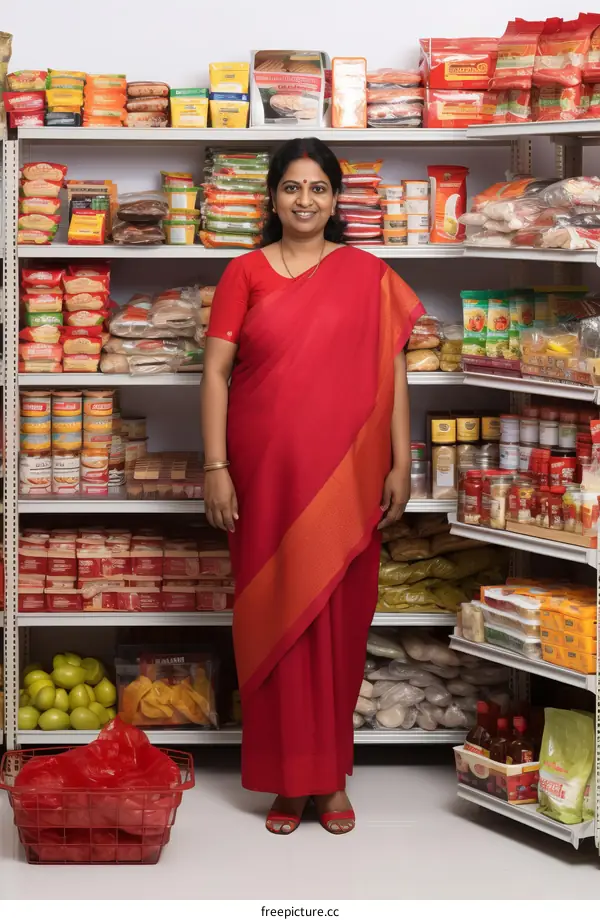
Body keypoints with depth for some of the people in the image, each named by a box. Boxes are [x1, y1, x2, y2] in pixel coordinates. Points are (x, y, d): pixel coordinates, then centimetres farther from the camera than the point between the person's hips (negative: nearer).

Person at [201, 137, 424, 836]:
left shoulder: (368, 276, 5)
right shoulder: (244, 273, 3)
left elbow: (393, 373, 5)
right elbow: (216, 370, 0)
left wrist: (400, 464, -1)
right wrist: (216, 468, -7)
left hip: (344, 476, 0)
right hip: (265, 471, 0)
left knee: (338, 618, 5)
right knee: (273, 614, 4)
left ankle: (330, 776, 19)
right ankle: (287, 778, 16)